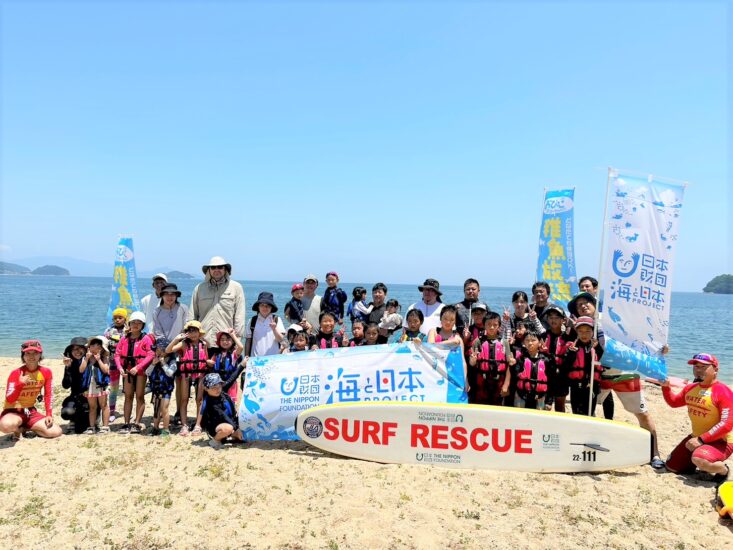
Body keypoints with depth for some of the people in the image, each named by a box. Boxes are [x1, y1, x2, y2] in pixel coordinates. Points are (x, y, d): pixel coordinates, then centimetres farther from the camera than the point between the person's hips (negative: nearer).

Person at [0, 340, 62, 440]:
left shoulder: (46, 372, -4)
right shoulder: (15, 373, -14)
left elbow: (48, 395, 2)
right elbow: (9, 400, -16)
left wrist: (49, 415, -6)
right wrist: (20, 384, -31)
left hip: (30, 411, 4)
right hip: (13, 411, -3)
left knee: (56, 432, -15)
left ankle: (24, 427, 9)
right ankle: (18, 429, -1)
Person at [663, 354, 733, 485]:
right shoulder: (690, 388, 5)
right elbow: (674, 402, 22)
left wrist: (702, 439, -29)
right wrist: (666, 387, 3)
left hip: (720, 441, -8)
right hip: (697, 438, 8)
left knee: (699, 460, -38)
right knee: (672, 466, 9)